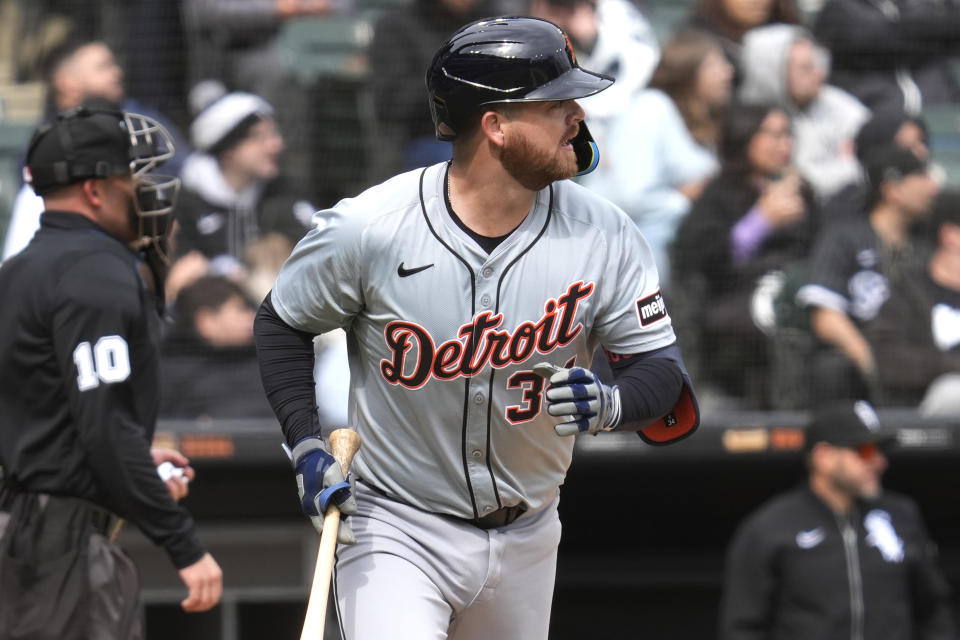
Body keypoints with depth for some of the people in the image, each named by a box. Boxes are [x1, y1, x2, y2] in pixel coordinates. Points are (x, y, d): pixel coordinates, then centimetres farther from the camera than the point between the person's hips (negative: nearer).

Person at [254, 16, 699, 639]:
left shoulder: (603, 234, -11)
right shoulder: (368, 230, -18)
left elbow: (661, 367, -5)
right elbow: (283, 324, -1)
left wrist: (611, 403, -27)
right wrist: (308, 449, -12)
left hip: (525, 539, 4)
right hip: (396, 533, -4)